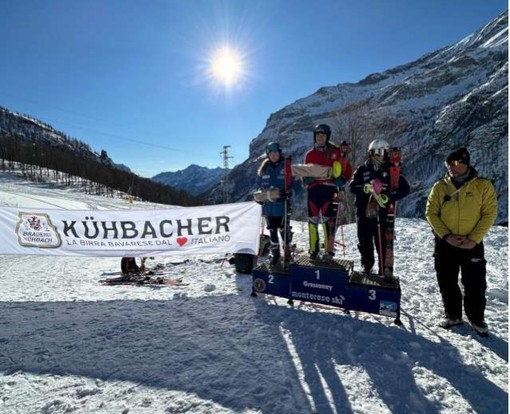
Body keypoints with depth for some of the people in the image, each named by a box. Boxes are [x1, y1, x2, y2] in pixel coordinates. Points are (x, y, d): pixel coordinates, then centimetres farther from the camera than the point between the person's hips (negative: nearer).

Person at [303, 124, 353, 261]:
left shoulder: (336, 152, 6)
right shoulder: (310, 154, 14)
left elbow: (348, 170, 9)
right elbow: (305, 174, 19)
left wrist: (341, 180, -9)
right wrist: (307, 179, -4)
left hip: (330, 189, -3)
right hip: (313, 189, 3)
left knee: (328, 220, -5)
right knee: (312, 220, 4)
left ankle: (329, 251, 4)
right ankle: (313, 249, 16)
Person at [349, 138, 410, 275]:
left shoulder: (391, 171, 2)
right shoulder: (362, 169, 5)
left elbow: (405, 188, -1)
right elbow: (352, 186, -3)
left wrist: (389, 197, -16)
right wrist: (365, 188, -22)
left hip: (382, 214, -2)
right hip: (364, 213, 2)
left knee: (383, 245, -1)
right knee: (364, 244, 13)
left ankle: (384, 271, 12)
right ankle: (366, 267, 33)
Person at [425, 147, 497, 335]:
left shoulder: (483, 185, -3)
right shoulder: (439, 187, 1)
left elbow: (489, 214, -5)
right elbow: (431, 213, -1)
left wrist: (473, 239, -13)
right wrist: (446, 236, -13)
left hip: (472, 245, -1)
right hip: (444, 244, 2)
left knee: (475, 284, 8)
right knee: (447, 283, 11)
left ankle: (477, 318, 28)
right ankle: (453, 315, 30)